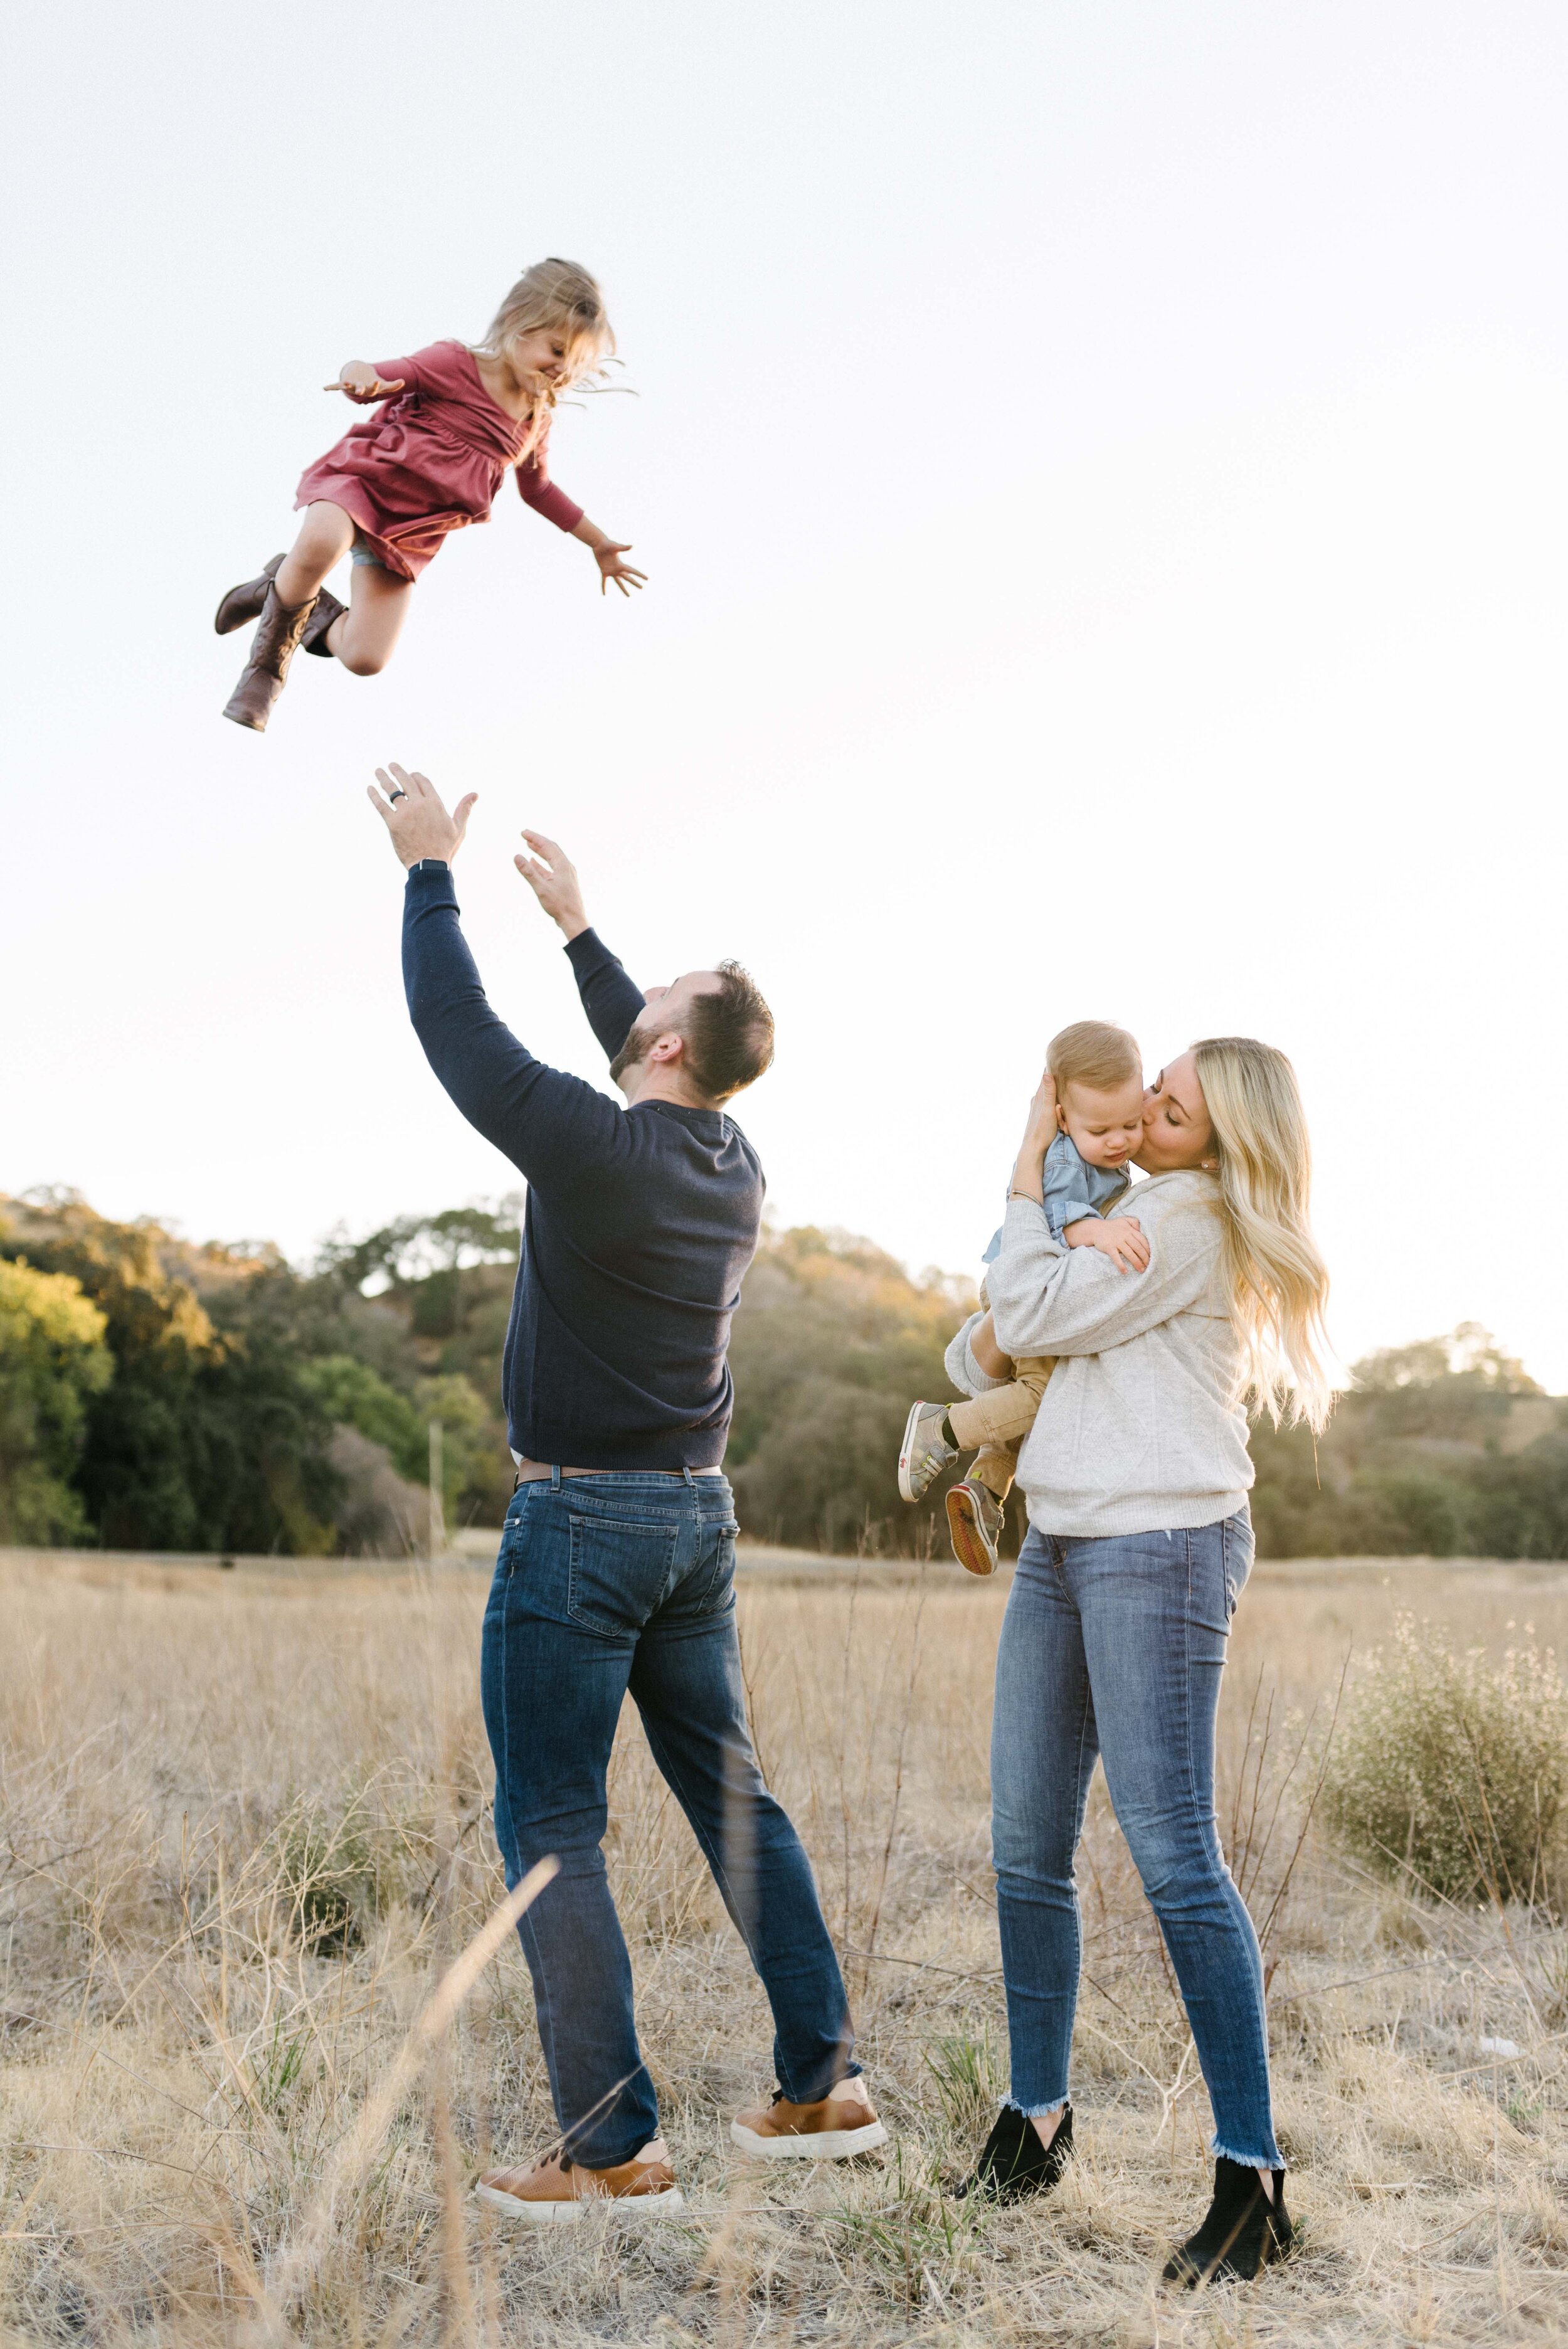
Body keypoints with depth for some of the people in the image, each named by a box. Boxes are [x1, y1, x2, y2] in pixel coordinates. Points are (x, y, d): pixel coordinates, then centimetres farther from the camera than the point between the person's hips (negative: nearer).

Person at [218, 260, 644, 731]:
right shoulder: (456, 365, -7)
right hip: (361, 479, -5)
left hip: (407, 532, 5)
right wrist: (363, 375, -41)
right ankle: (274, 639, -10)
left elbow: (539, 490, 28)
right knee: (322, 543, -42)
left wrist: (599, 543, 31)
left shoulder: (534, 420, 11)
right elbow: (381, 376, -16)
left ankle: (312, 616, 23)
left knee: (366, 659, -11)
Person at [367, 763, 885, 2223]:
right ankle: (825, 2088, 19)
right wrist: (576, 928, 34)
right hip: (699, 1517, 8)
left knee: (550, 1831, 0)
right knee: (732, 1799, 14)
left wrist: (430, 868, 6)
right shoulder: (732, 1166, 5)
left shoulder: (592, 1147, -17)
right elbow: (645, 1067, 25)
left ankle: (614, 2149, 2)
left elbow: (451, 1022, -8)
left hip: (579, 1521, -7)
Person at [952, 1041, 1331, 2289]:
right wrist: (974, 1357, 3)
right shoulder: (1122, 1209, 21)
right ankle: (1038, 2115, 22)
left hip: (1159, 1545, -9)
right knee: (1028, 1847, 9)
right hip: (1059, 1545, 9)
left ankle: (1253, 2176, -6)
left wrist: (1029, 1172, -1)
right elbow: (991, 1332, 27)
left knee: (1174, 1851, -12)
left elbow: (1034, 1315, -12)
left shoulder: (1192, 1220, -7)